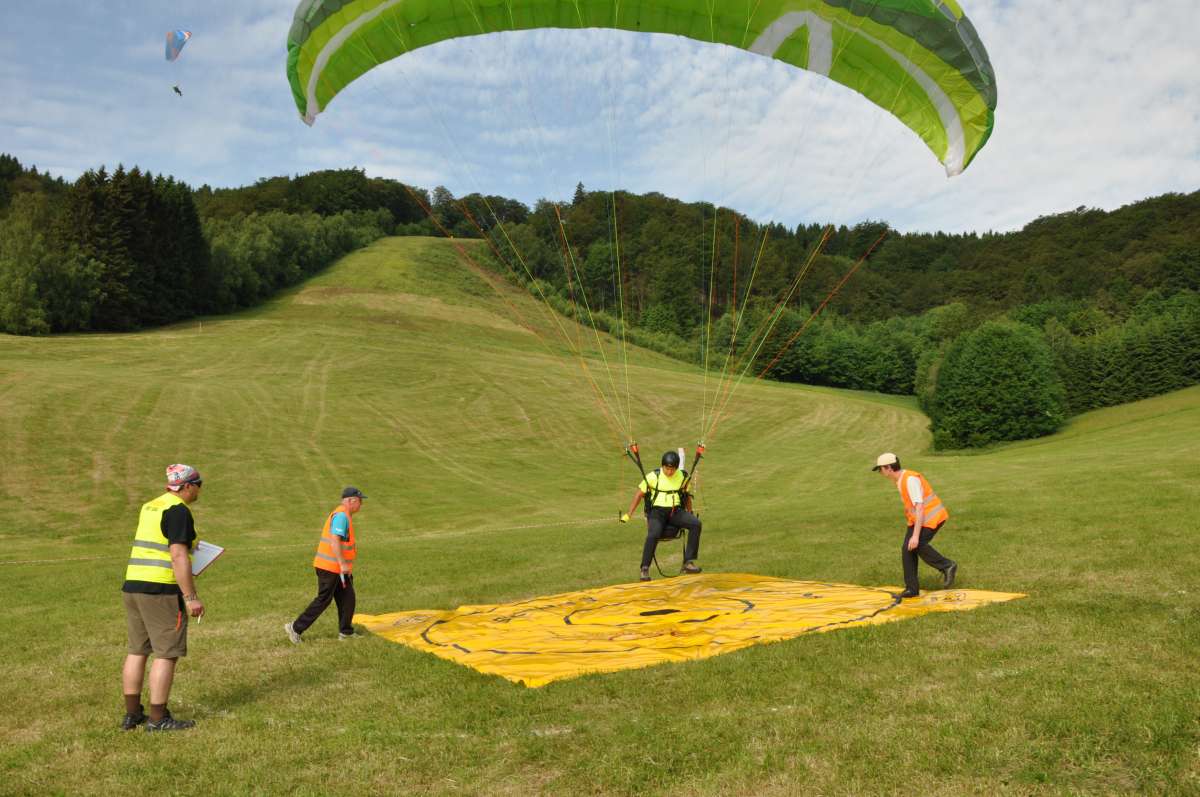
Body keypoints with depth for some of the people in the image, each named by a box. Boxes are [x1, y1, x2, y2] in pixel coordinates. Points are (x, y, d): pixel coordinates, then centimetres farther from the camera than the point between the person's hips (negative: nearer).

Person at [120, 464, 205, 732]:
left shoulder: (150, 506, 16)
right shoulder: (179, 511, -11)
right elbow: (178, 556, -19)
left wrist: (189, 546, 33)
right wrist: (191, 597, -18)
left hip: (132, 586, 9)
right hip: (161, 590, -9)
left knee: (137, 651, 14)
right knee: (166, 654, -1)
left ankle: (132, 714, 21)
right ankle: (158, 718, 2)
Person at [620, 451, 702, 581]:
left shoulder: (683, 476, 5)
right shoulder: (653, 476, -4)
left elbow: (687, 496, 20)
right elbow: (639, 494, 3)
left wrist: (689, 515, 22)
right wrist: (628, 514, 0)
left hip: (676, 512, 3)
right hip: (657, 512, -3)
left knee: (696, 523, -25)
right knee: (653, 534, -34)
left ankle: (688, 562, -20)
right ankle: (644, 569, -19)